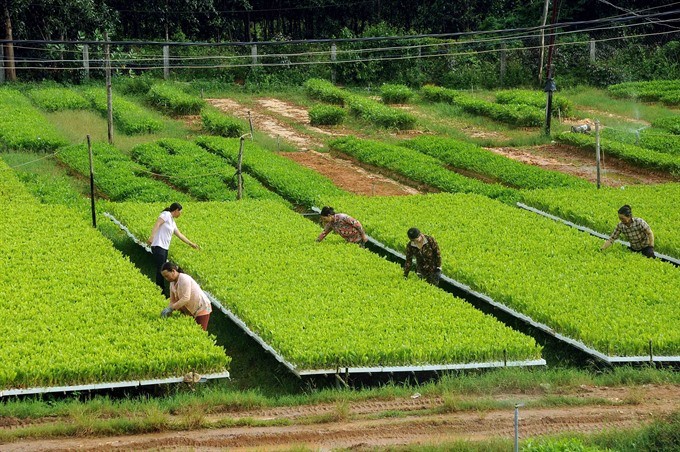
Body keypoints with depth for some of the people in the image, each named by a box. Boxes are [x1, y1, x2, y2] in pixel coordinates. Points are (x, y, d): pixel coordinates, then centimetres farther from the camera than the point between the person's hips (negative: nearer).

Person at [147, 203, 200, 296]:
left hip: (165, 248, 9)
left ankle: (163, 292, 11)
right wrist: (152, 237, -31)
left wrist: (191, 244, 36)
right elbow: (157, 224, -18)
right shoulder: (166, 215, -5)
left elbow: (180, 235, 29)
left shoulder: (172, 222, 20)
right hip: (158, 247, -9)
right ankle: (159, 291, -10)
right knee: (160, 270, -11)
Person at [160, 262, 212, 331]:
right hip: (191, 311, 9)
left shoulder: (184, 279, -22)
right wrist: (167, 311, -15)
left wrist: (171, 308, -32)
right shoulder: (172, 283, 4)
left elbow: (186, 298, -30)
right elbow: (173, 301, 4)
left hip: (202, 309, -9)